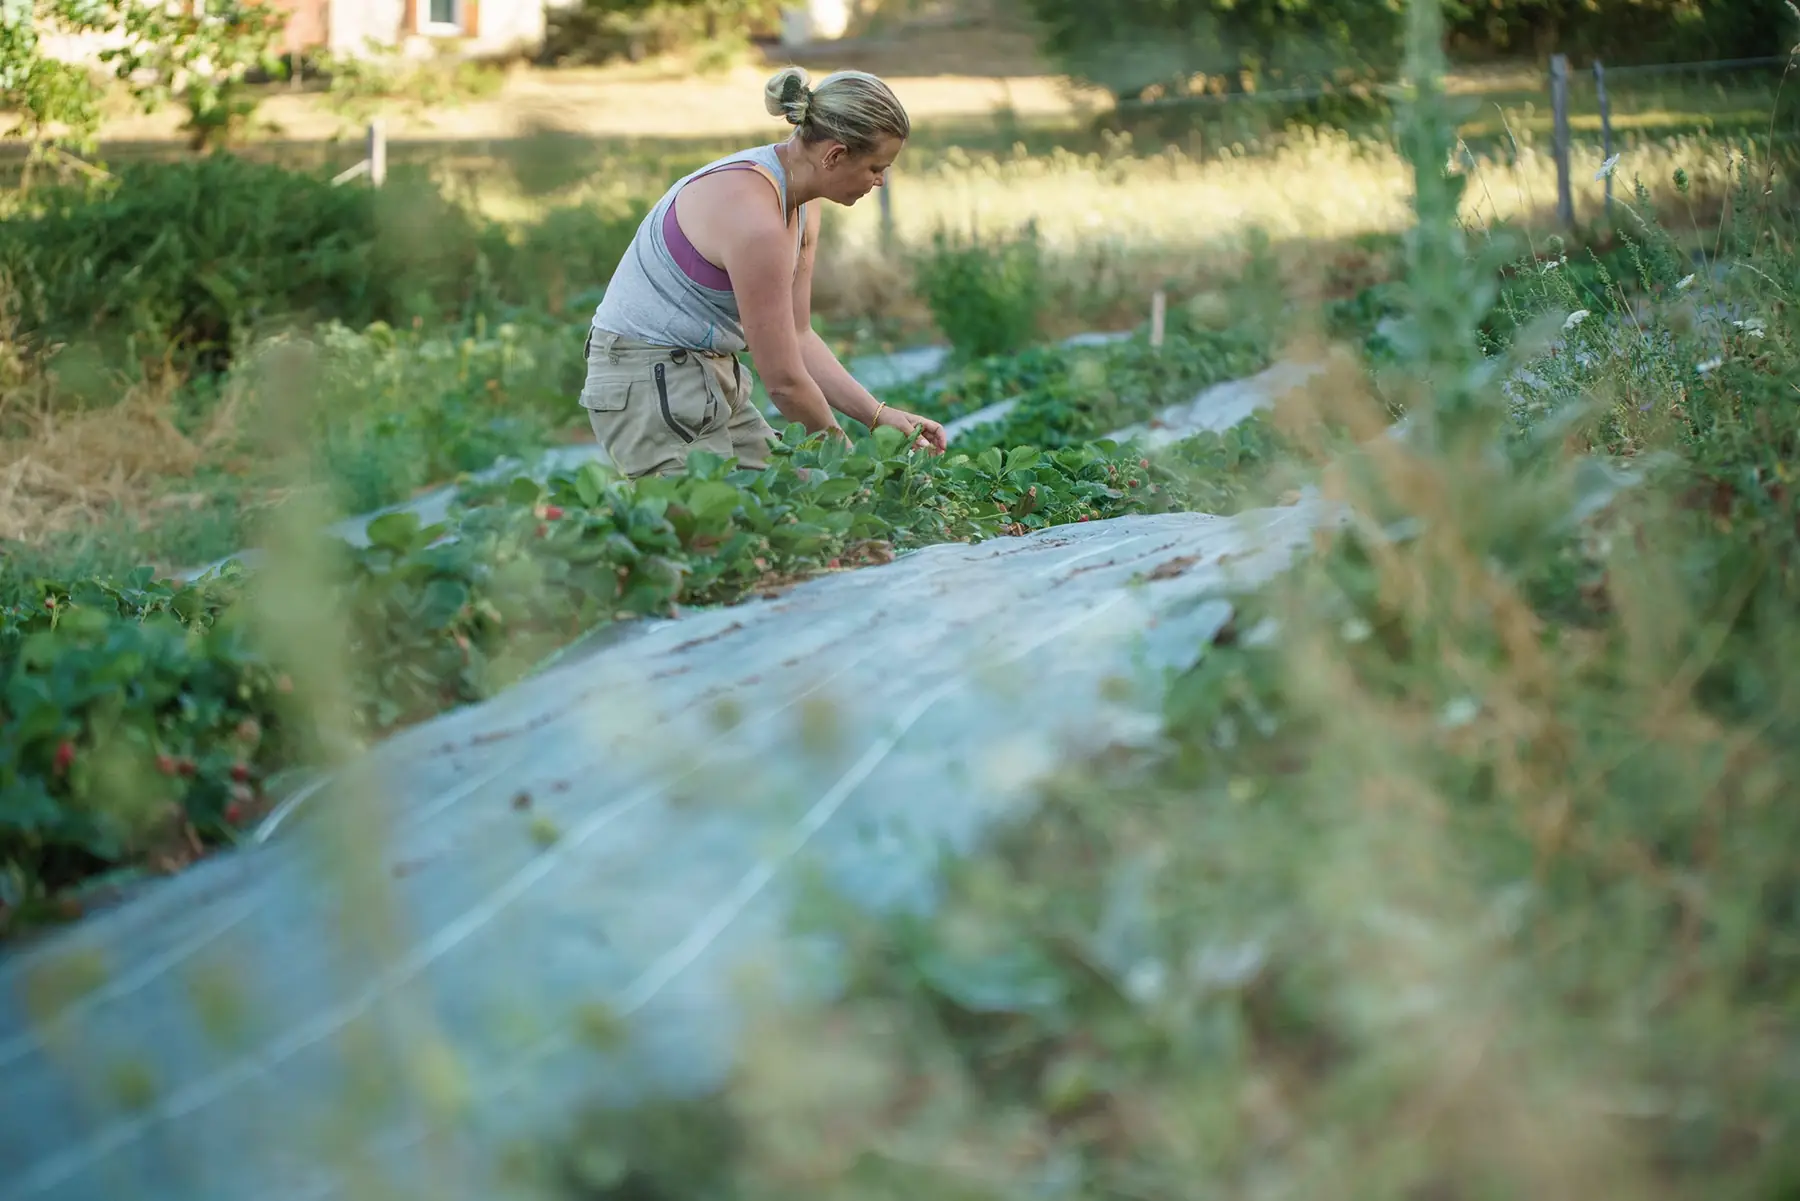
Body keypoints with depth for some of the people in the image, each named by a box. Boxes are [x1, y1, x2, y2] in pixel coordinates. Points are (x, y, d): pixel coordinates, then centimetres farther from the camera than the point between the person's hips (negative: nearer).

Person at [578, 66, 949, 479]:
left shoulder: (800, 204, 3)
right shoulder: (754, 217, -27)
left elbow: (797, 337, 8)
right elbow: (783, 378, -21)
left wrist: (880, 416, 0)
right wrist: (835, 437, -4)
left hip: (714, 375, 10)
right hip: (650, 384, -10)